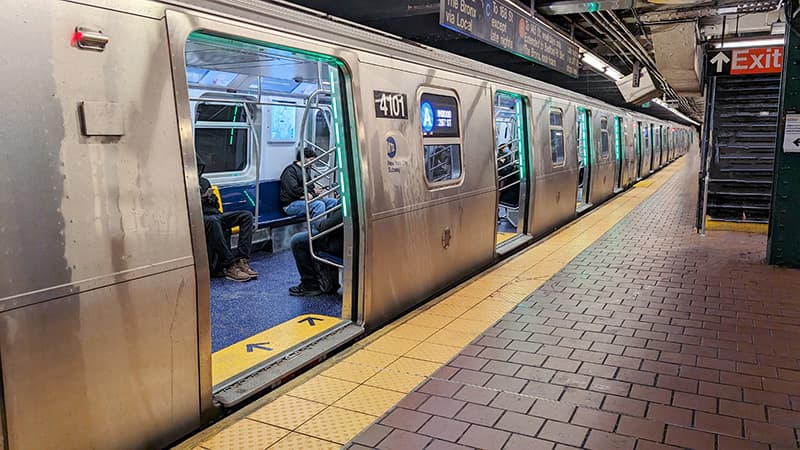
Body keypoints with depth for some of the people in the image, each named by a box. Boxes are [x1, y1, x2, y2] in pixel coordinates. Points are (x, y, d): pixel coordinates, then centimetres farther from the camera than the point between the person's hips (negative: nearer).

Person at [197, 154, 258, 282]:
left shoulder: (204, 181, 25)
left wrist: (212, 198, 2)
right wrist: (201, 198, -14)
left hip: (215, 215, 8)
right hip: (199, 218, -8)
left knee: (246, 216, -10)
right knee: (213, 221, -41)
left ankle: (242, 260, -23)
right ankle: (229, 266, -39)